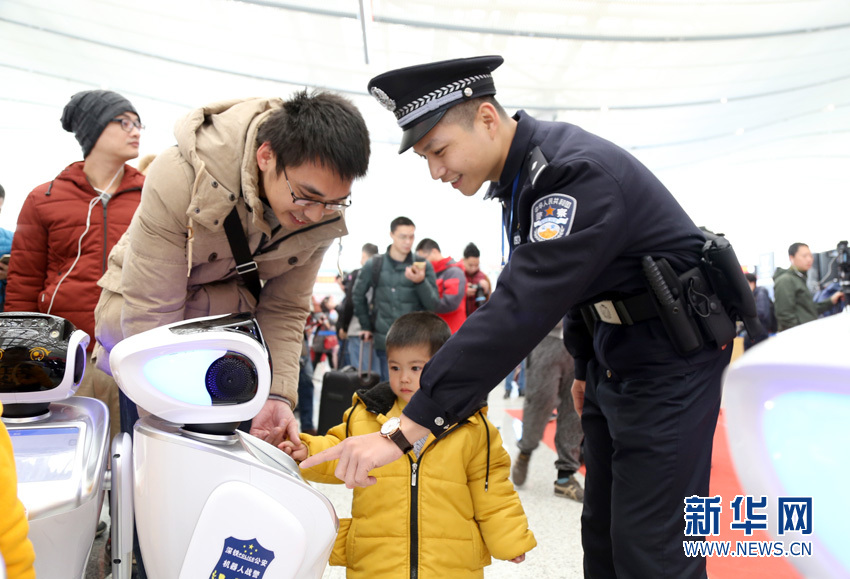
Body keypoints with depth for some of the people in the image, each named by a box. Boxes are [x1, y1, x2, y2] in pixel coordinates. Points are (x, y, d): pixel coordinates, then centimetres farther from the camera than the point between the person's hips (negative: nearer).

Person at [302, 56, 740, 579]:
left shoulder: (578, 171, -28)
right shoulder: (523, 173, 4)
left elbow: (521, 309, -38)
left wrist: (407, 429, -40)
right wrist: (586, 365, 20)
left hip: (672, 354, -9)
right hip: (616, 354, 9)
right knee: (602, 536, 14)